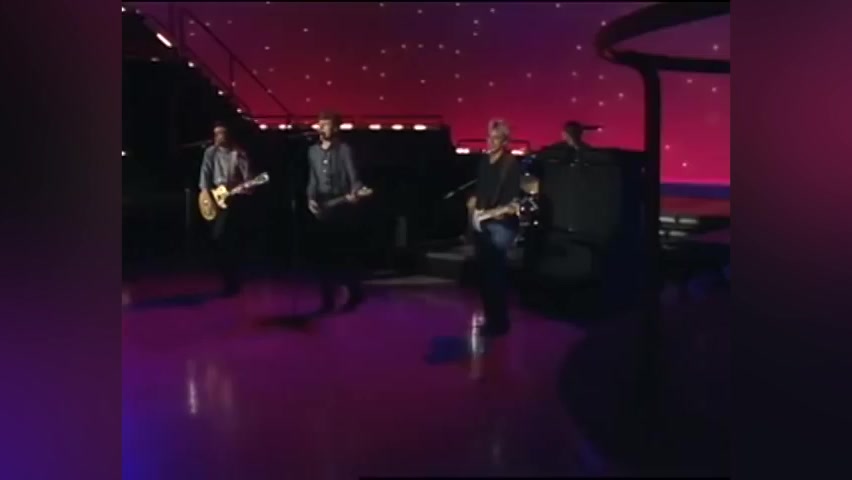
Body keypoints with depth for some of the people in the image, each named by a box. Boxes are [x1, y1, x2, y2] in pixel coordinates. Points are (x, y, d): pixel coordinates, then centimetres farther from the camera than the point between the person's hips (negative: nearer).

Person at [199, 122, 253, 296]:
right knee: (219, 236, -9)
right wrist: (206, 193, -12)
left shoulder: (239, 153, 4)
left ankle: (233, 280, 15)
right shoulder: (210, 152, 7)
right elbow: (205, 173, 1)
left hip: (237, 198, 0)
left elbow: (247, 174, -2)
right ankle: (229, 281, 2)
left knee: (236, 239, 4)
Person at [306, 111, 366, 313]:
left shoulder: (344, 150, -2)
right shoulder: (313, 150, 15)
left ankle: (355, 293, 14)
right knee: (323, 254, 4)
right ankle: (327, 300, 11)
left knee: (343, 252, -4)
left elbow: (354, 177, -8)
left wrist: (353, 194, -27)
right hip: (321, 207, 5)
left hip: (340, 206, -5)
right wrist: (311, 199, 2)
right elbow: (313, 179, 17)